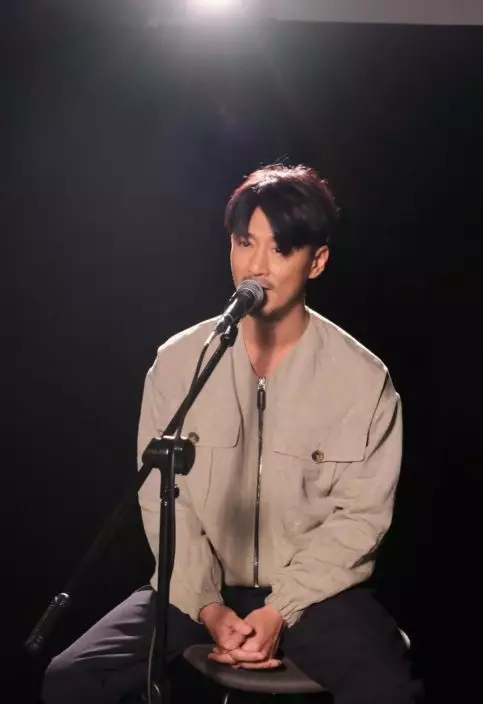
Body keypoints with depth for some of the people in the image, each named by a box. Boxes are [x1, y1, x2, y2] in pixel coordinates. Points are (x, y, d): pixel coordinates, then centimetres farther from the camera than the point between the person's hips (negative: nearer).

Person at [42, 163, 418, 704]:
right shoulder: (177, 361, -3)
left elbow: (360, 515, -6)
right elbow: (163, 499, -2)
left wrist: (281, 610, -15)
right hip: (198, 586, 2)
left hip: (314, 590, -2)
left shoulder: (363, 378, -8)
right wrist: (208, 605, -13)